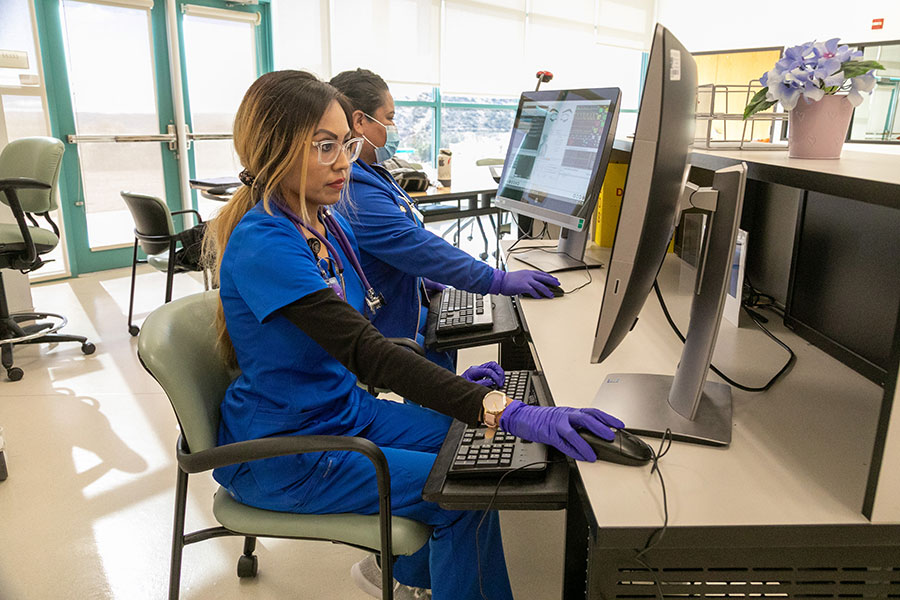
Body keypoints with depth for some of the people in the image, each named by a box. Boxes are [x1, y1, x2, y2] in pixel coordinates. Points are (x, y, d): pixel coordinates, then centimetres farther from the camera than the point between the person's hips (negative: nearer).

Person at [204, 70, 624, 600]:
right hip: (283, 453, -8)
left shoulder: (332, 226, 1)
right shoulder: (263, 245, -26)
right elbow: (364, 349, -37)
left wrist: (450, 384, -4)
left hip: (346, 409, 8)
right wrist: (504, 411, -44)